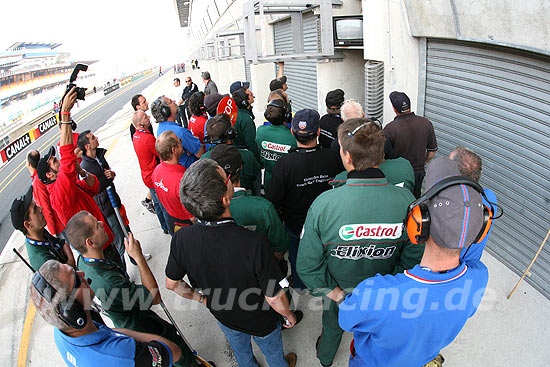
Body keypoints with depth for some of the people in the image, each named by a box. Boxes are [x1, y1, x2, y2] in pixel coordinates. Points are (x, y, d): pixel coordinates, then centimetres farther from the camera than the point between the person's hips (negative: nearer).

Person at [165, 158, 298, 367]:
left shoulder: (182, 239, -29)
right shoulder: (254, 244, -43)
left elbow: (172, 284, -11)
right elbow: (274, 298, -29)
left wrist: (202, 298, 6)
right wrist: (289, 315, -7)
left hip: (224, 318, 3)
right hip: (262, 322, -3)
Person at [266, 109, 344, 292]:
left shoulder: (284, 163, -32)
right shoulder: (333, 158, -24)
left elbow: (273, 201, -23)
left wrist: (281, 214, -1)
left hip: (295, 224, -2)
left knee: (296, 252, 26)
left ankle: (299, 284, 51)